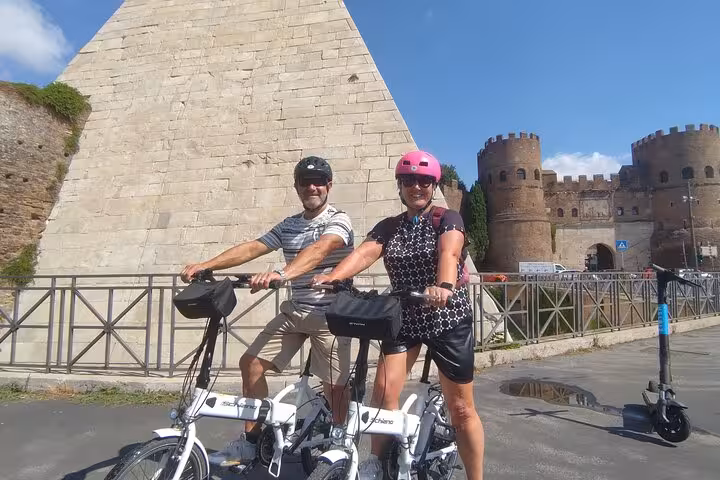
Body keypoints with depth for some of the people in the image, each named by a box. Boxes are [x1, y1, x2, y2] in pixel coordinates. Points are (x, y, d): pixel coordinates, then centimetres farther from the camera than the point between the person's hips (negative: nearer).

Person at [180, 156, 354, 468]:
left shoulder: (338, 221, -10)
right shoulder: (288, 225, 10)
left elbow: (318, 250, -31)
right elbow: (251, 248, 0)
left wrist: (281, 274, -48)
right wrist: (205, 265, -13)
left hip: (330, 313, -6)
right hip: (295, 310, 6)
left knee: (334, 384, 0)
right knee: (251, 362, 1)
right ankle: (251, 441, 15)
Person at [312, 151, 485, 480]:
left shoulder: (448, 219, -6)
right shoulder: (388, 227, 4)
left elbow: (448, 253, -28)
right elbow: (364, 253, -14)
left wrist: (444, 285, -50)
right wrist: (332, 276, -34)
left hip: (449, 319, -3)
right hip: (404, 319, 3)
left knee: (461, 409, 5)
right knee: (384, 389, -11)